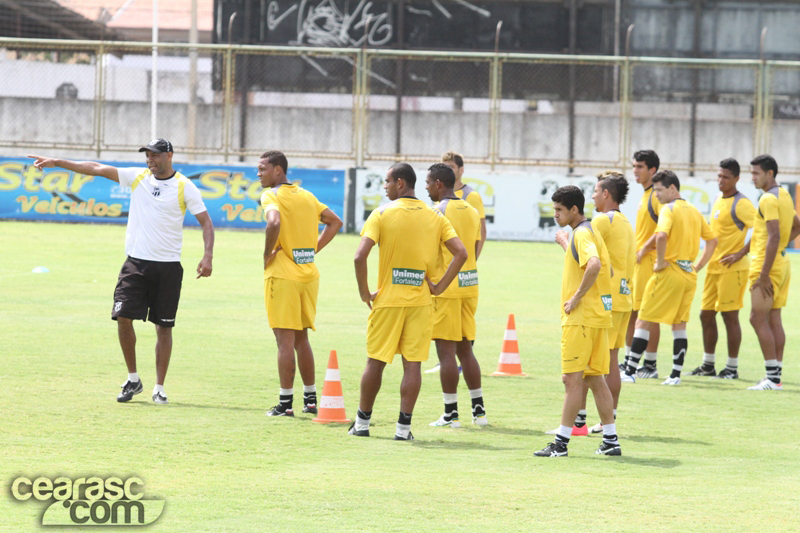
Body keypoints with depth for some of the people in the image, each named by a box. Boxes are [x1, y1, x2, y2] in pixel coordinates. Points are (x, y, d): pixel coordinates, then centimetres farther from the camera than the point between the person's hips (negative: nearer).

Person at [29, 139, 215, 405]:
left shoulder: (185, 187, -3)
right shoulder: (138, 177, 7)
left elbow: (205, 221, -4)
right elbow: (97, 168, 6)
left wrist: (207, 257, -18)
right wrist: (57, 162, 2)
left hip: (167, 267, -3)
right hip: (135, 263, 3)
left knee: (163, 327, 1)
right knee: (123, 317, -8)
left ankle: (159, 388, 9)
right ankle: (133, 380, 8)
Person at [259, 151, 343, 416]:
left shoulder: (271, 195, -9)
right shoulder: (306, 195, 14)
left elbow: (274, 222, -29)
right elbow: (335, 222, 22)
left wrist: (267, 254, -16)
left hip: (282, 275, -7)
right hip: (309, 273, 7)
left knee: (285, 340, -5)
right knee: (301, 338, 17)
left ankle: (285, 402, -4)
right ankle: (310, 399, 19)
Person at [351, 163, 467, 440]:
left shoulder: (382, 213, -6)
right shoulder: (434, 216, 4)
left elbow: (360, 256, -14)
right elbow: (461, 253, -3)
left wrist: (365, 293, -4)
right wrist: (439, 286, 2)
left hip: (387, 300, -2)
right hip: (420, 301, 2)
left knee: (375, 362, 9)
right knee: (413, 363, 3)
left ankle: (362, 422, 18)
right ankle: (404, 426, 1)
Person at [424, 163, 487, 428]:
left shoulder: (438, 211, -11)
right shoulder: (472, 211, 12)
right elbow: (474, 250, 14)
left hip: (445, 287, -8)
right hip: (469, 285, 8)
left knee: (446, 351, -3)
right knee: (465, 350, 14)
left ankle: (451, 413, -3)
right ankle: (479, 409, 14)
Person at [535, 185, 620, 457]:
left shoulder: (582, 234, -13)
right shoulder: (591, 232, 17)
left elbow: (594, 265, -32)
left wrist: (577, 298, -23)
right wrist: (566, 244, 30)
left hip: (581, 317, -10)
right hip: (599, 315, 10)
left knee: (572, 379, -6)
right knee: (596, 378, 11)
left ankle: (561, 442, -5)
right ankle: (611, 440, 11)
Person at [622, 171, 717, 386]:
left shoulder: (669, 209, -11)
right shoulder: (693, 211, 13)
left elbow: (661, 235, -29)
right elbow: (712, 240, 20)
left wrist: (661, 261, -17)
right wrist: (699, 265, 17)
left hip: (669, 272, -7)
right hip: (689, 275, 7)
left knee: (644, 322, -1)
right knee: (679, 324, 11)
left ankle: (630, 371, -2)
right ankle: (676, 374, 8)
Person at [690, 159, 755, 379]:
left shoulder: (741, 203, -13)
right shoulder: (717, 201, 14)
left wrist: (740, 254, -20)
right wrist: (707, 259, 16)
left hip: (732, 268, -9)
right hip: (714, 267, 9)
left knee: (730, 316, -4)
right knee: (706, 315, 11)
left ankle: (732, 368, 2)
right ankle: (708, 364, 20)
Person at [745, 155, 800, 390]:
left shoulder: (769, 199, -16)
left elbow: (773, 237, -24)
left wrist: (764, 275, -24)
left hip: (768, 265, -10)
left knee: (758, 318, -7)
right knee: (774, 319, 10)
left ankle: (772, 377, -10)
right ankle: (776, 376, 10)